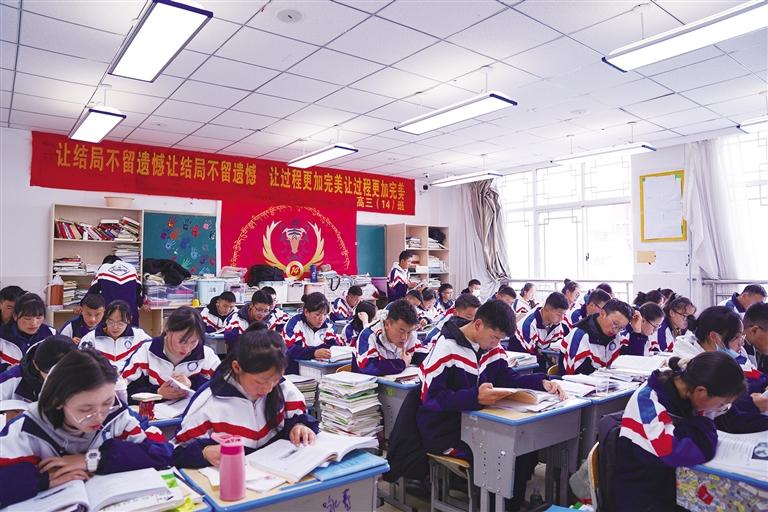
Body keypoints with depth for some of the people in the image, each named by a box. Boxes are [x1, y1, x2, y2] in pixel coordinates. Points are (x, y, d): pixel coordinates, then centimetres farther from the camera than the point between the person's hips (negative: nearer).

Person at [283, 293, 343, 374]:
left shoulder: (327, 324, 4)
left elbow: (336, 345, -4)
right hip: (294, 371, -3)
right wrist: (314, 353, -38)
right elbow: (289, 350, -25)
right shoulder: (295, 324, -12)